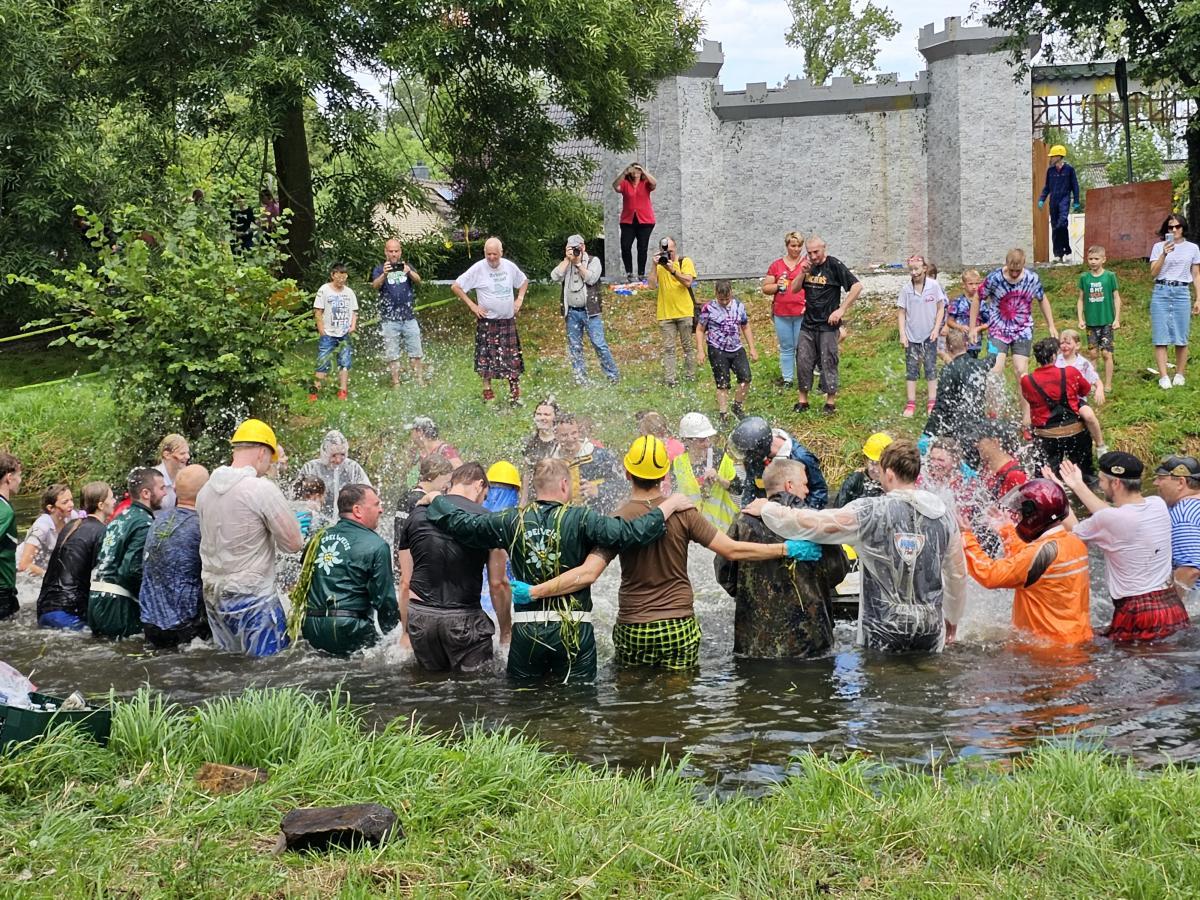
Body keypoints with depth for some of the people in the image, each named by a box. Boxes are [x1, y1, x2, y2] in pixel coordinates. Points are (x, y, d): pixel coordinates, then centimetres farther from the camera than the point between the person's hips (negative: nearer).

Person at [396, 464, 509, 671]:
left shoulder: (416, 516, 8)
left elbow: (405, 583, 9)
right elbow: (498, 584, -2)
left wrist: (406, 631, 16)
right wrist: (506, 632, 8)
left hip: (420, 618, 4)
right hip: (464, 620, -4)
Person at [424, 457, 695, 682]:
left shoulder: (514, 521, 1)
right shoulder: (581, 519, -9)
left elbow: (461, 523, 8)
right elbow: (632, 533, -16)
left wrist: (435, 500, 27)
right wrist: (670, 505, -5)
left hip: (526, 629, 3)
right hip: (573, 629, -3)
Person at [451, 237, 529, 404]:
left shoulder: (509, 266, 1)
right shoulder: (478, 269, -11)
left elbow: (524, 281, 21)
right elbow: (455, 286, -8)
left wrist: (519, 299, 6)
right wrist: (472, 305, -11)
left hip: (508, 320, 3)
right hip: (487, 321, -3)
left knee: (513, 359, 6)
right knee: (487, 359, 0)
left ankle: (515, 396, 15)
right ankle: (488, 394, 8)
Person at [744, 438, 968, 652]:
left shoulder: (870, 512, -12)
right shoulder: (943, 514, -1)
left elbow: (811, 523, -10)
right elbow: (958, 573, 8)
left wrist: (766, 508, 7)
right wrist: (953, 617, 24)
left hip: (881, 630, -3)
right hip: (930, 629, 3)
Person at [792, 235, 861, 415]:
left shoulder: (834, 265, -10)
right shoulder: (808, 266, 8)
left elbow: (857, 286, -13)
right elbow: (794, 289, 9)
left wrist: (841, 310, -14)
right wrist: (803, 273, -9)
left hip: (828, 324, -5)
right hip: (807, 324, 5)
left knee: (828, 362, -1)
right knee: (803, 361, 4)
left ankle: (831, 402, 9)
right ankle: (803, 400, 13)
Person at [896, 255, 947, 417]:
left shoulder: (934, 285, -6)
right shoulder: (906, 288, -3)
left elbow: (941, 309, 0)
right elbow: (901, 312, 1)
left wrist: (936, 329, -7)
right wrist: (902, 334, -5)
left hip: (929, 335, -1)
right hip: (911, 336, 1)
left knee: (931, 368, 4)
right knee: (911, 369, 4)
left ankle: (932, 403, 9)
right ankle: (910, 404, 8)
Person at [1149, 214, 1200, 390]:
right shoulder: (1159, 247, 6)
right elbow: (1153, 273, -3)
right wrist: (1164, 254, -16)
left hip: (1182, 293, 0)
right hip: (1161, 292, 0)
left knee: (1182, 338, 0)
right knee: (1161, 338, -4)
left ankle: (1180, 375, 11)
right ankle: (1163, 377, -4)